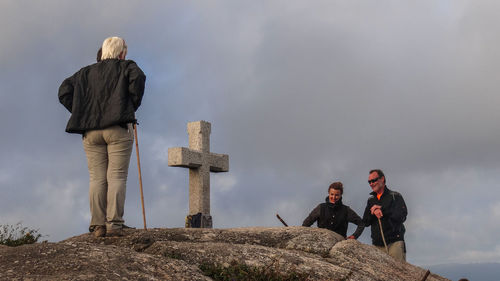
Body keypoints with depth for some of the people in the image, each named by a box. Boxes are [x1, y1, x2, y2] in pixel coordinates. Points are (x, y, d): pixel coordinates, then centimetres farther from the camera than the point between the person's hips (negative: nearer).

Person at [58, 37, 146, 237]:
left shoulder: (86, 72, 18)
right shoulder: (127, 67, 8)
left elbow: (64, 91, 9)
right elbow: (138, 78, -14)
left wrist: (82, 113, 11)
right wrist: (133, 105, -2)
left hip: (91, 132, 3)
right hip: (118, 129, -3)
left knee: (97, 179, 3)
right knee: (117, 177, -3)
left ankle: (98, 226, 0)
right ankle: (114, 225, -10)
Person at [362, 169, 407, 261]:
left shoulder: (395, 196, 7)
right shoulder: (371, 200, 21)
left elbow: (402, 216, -7)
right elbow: (365, 222, 14)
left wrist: (382, 211, -10)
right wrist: (373, 212, -5)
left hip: (394, 242, -4)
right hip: (377, 245, 4)